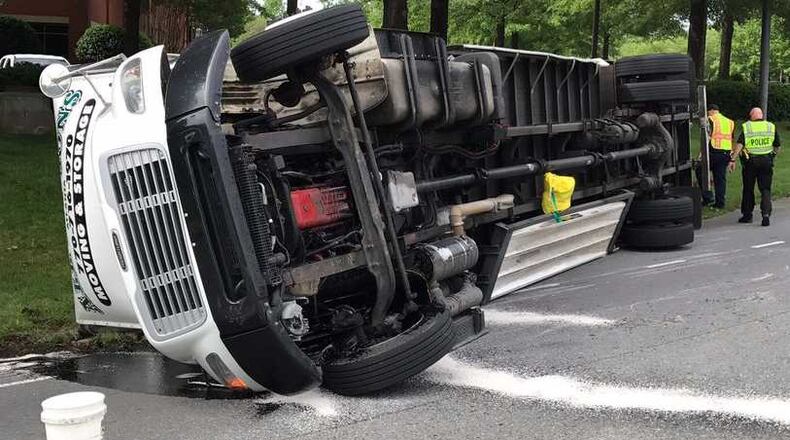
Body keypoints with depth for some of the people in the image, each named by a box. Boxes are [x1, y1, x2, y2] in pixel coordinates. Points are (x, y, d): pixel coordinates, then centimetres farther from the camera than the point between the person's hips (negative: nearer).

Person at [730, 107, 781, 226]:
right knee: (765, 189, 5)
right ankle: (766, 214, -11)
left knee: (748, 189, 10)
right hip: (767, 161, 2)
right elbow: (777, 146, 10)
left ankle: (747, 215, 16)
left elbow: (739, 144, -12)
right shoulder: (771, 127, 6)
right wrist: (773, 155, 27)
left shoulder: (746, 127, -2)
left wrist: (733, 159, -13)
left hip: (750, 161, -2)